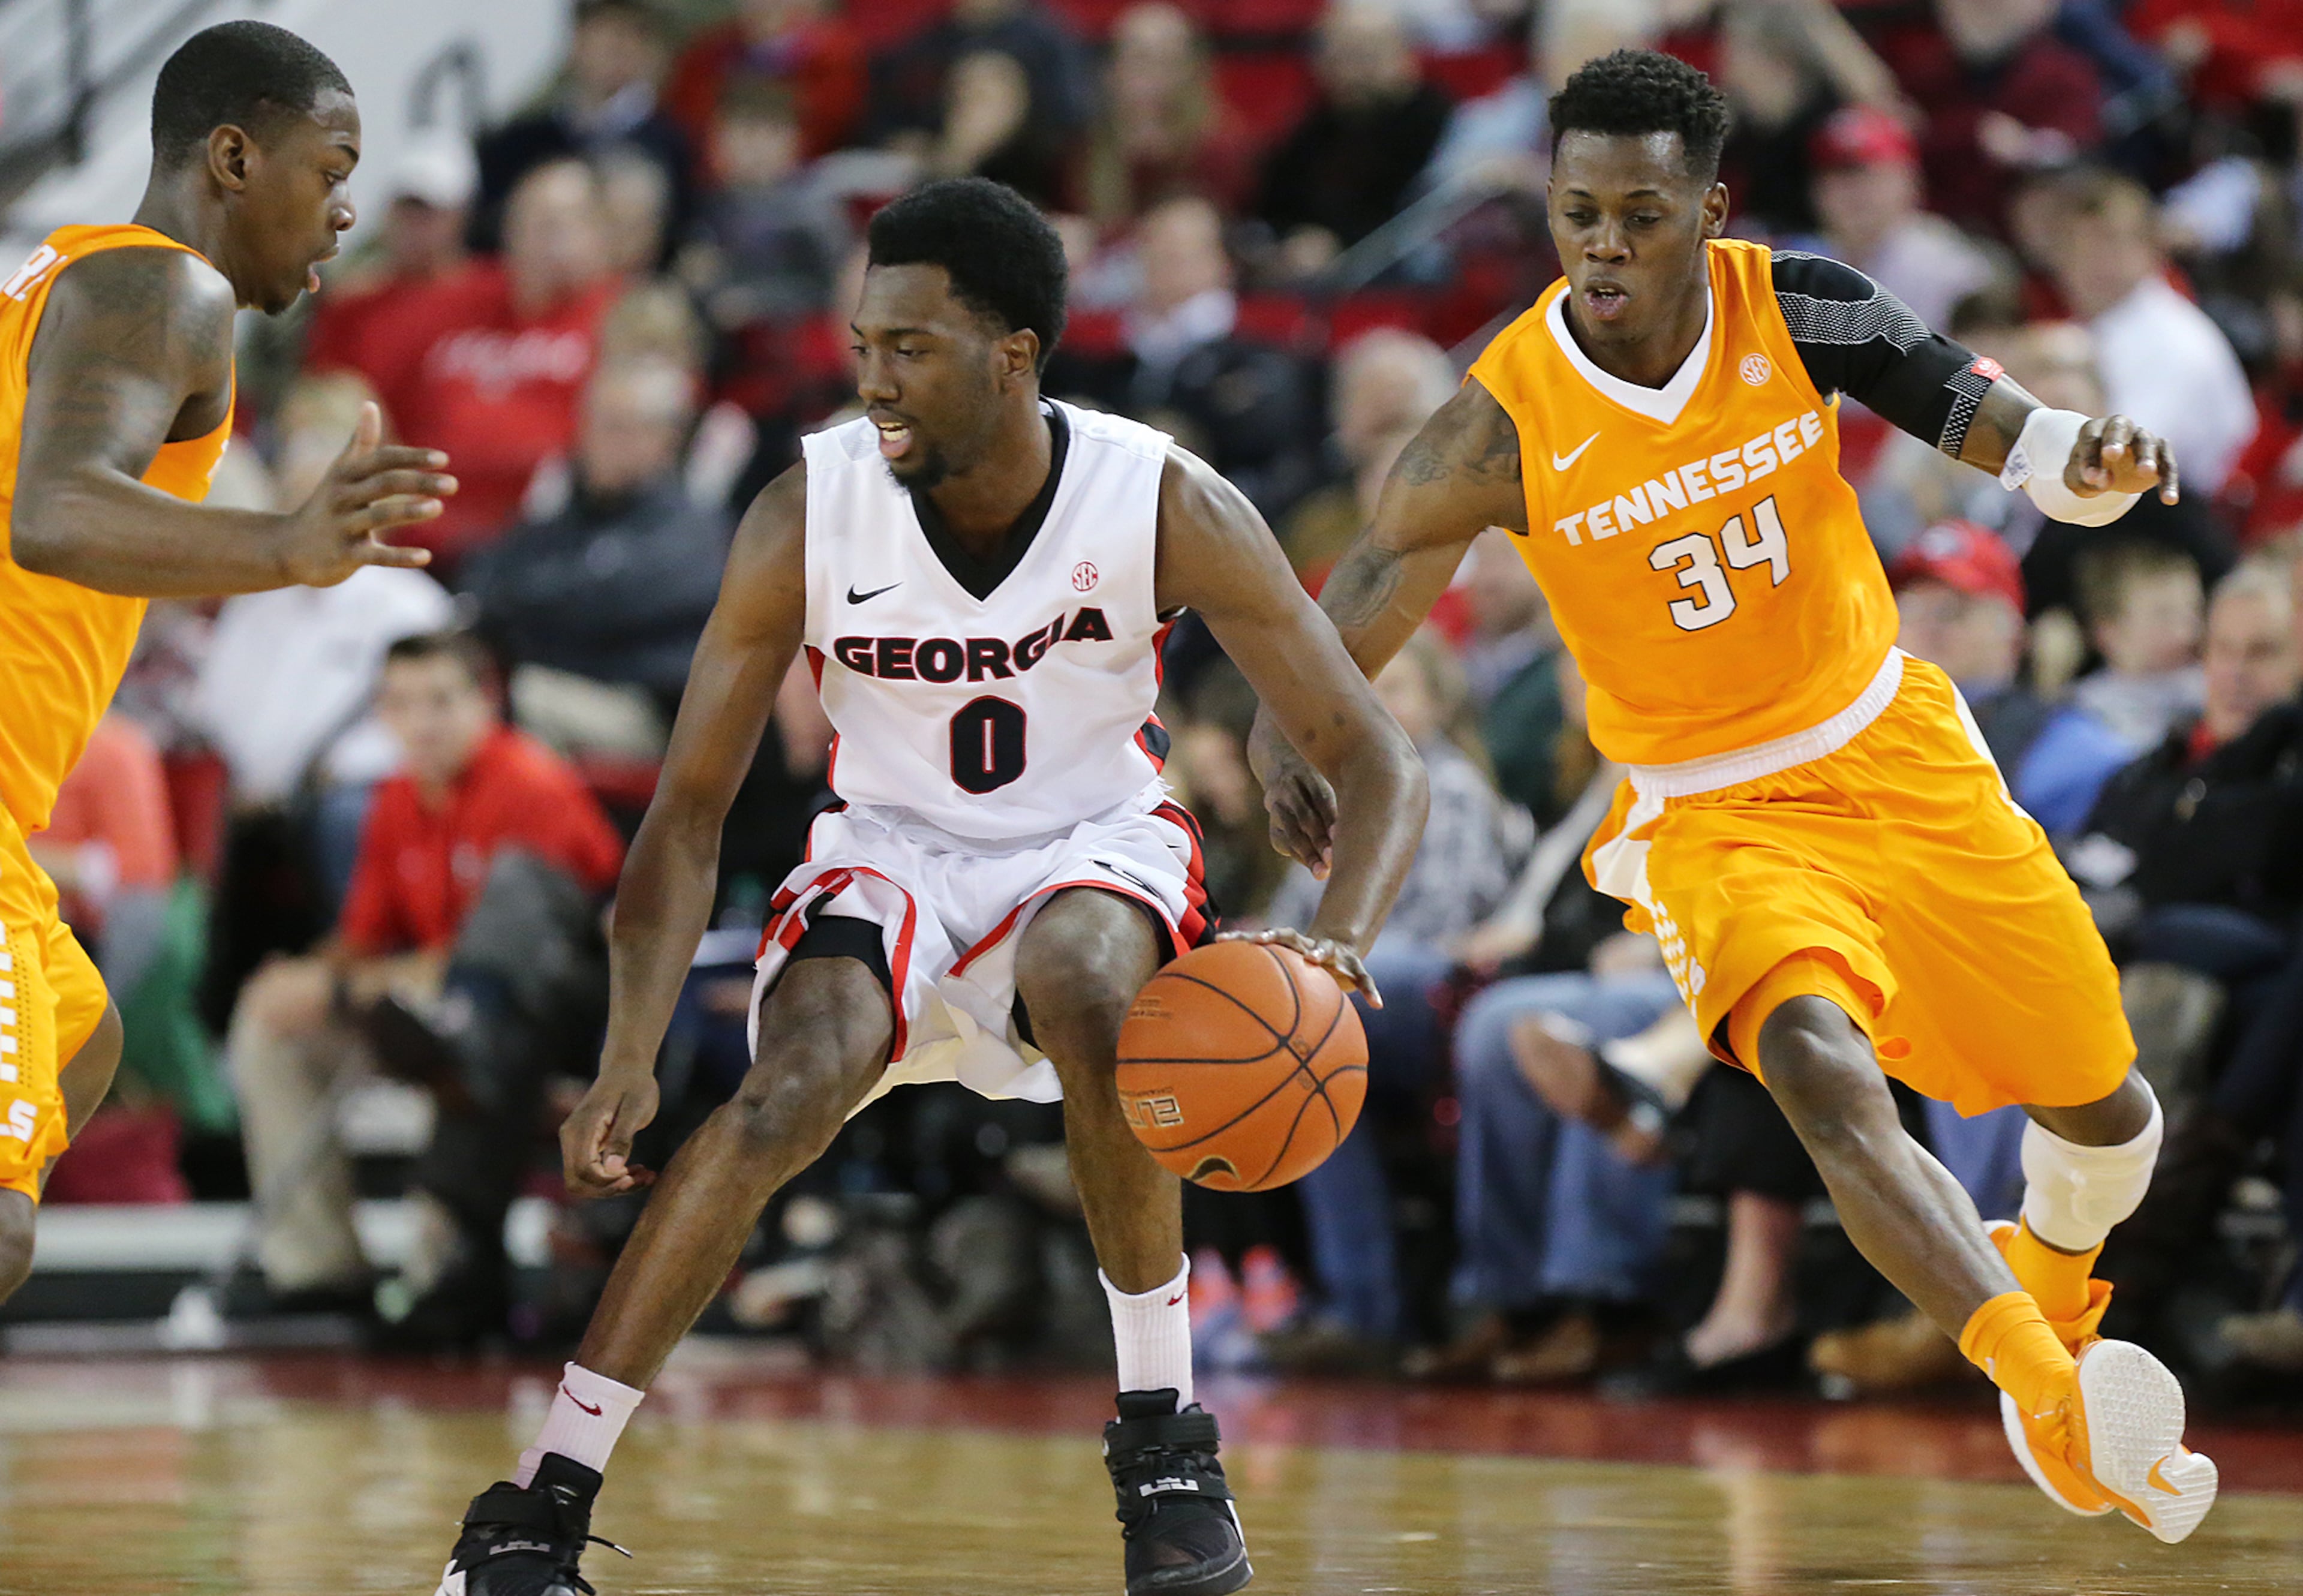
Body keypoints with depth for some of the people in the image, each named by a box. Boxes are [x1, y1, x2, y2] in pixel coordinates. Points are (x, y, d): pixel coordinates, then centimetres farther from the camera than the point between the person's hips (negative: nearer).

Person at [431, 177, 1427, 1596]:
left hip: (1095, 842, 0)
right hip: (890, 851, 0)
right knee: (786, 1097, -27)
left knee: (1085, 993, -35)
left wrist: (1336, 942, -41)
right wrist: (631, 1055, -27)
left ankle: (1164, 1435, -18)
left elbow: (1378, 763, -19)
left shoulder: (1168, 506, -22)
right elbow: (693, 807, -13)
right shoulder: (812, 512, -19)